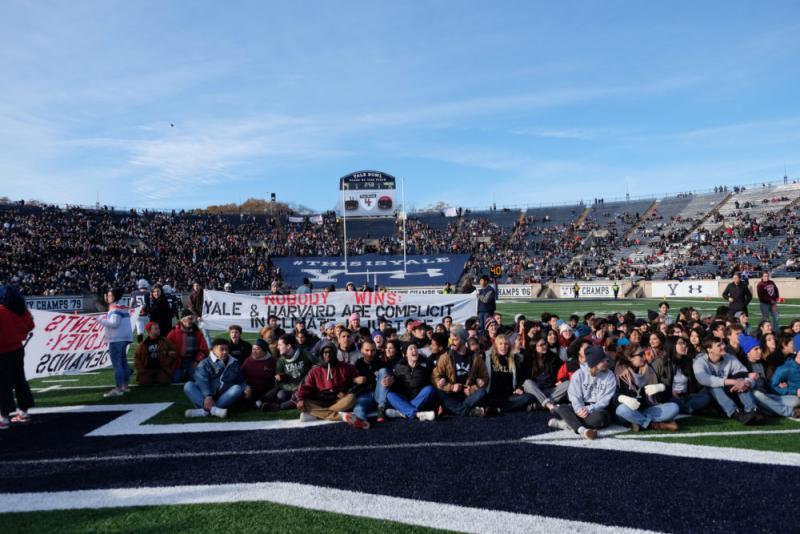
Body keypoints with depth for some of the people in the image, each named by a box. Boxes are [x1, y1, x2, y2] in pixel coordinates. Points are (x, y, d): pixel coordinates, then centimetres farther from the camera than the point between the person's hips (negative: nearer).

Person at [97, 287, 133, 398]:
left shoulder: (115, 308, -10)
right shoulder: (123, 307, 19)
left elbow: (114, 323, -19)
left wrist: (101, 320, -8)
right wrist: (105, 318, 13)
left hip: (116, 340, -10)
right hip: (124, 338, 10)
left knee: (116, 364, -9)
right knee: (123, 362, 13)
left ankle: (118, 388, -10)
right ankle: (125, 386, 19)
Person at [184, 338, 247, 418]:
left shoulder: (234, 364, 13)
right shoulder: (204, 364, 1)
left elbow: (240, 381, 16)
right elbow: (202, 382, -16)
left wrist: (246, 388, -9)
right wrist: (207, 396, -36)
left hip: (224, 398, 2)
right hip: (207, 397, -1)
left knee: (237, 388, -26)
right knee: (188, 385, -23)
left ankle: (205, 410, -38)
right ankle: (213, 410, -46)